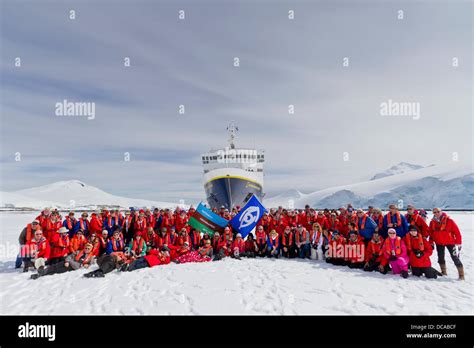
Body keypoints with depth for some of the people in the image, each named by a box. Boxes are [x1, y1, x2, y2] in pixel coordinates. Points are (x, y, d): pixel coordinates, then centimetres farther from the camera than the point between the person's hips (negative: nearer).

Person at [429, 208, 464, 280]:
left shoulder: (449, 220, -14)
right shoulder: (432, 222, -2)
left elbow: (457, 232, -12)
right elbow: (430, 232, 9)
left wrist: (458, 243, -12)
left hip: (450, 242, -4)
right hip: (439, 243, 5)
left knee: (455, 258, -6)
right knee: (440, 258, 14)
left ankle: (461, 275, 2)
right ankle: (444, 272, 30)